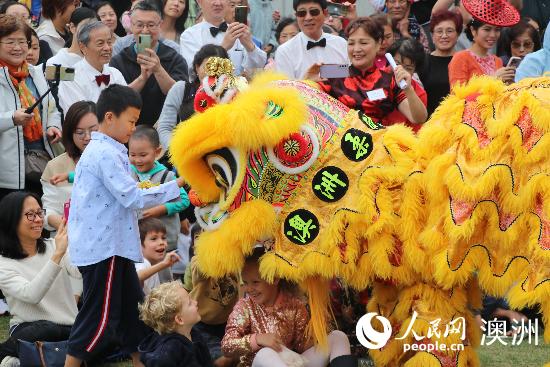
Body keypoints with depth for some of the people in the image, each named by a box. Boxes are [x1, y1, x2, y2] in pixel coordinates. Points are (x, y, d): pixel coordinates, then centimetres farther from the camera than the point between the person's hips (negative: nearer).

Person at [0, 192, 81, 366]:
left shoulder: (53, 246, 11)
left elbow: (81, 272, -9)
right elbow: (31, 295, -21)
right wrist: (57, 254, -26)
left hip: (69, 328, 5)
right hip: (29, 330, -5)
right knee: (47, 330, -39)